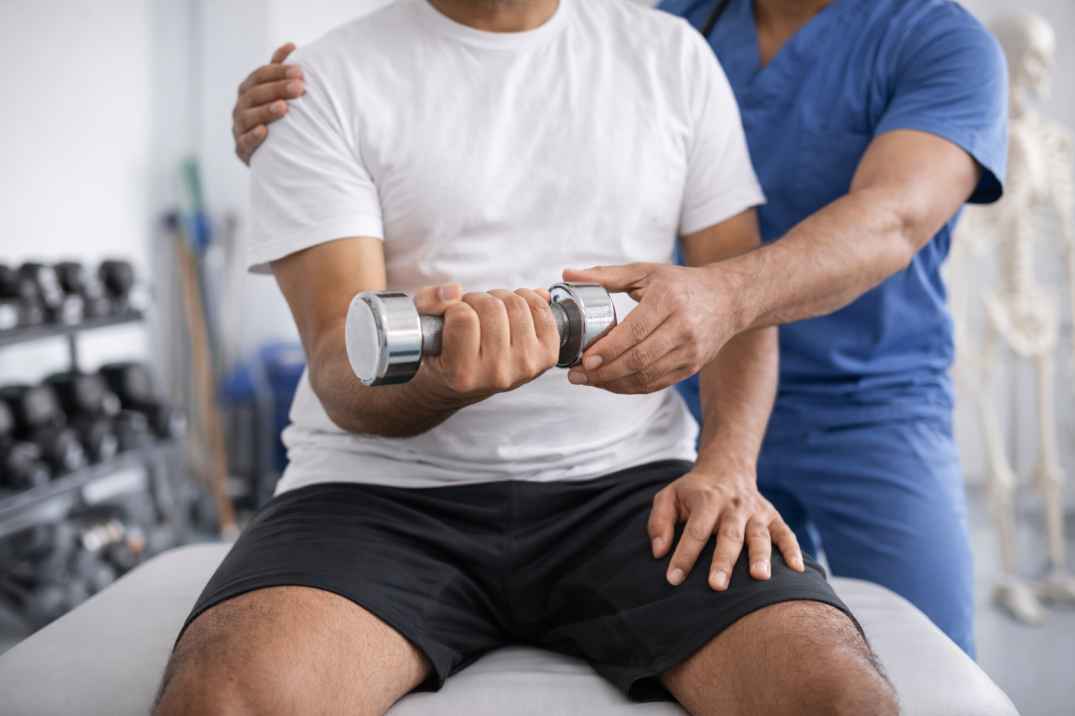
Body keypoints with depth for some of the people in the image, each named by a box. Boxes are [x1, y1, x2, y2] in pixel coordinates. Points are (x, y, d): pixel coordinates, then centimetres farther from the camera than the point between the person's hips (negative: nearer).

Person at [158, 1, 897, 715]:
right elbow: (343, 377, -8)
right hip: (390, 486, -1)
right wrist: (437, 377, -32)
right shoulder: (324, 83, 1)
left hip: (629, 481, 2)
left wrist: (728, 466, -9)